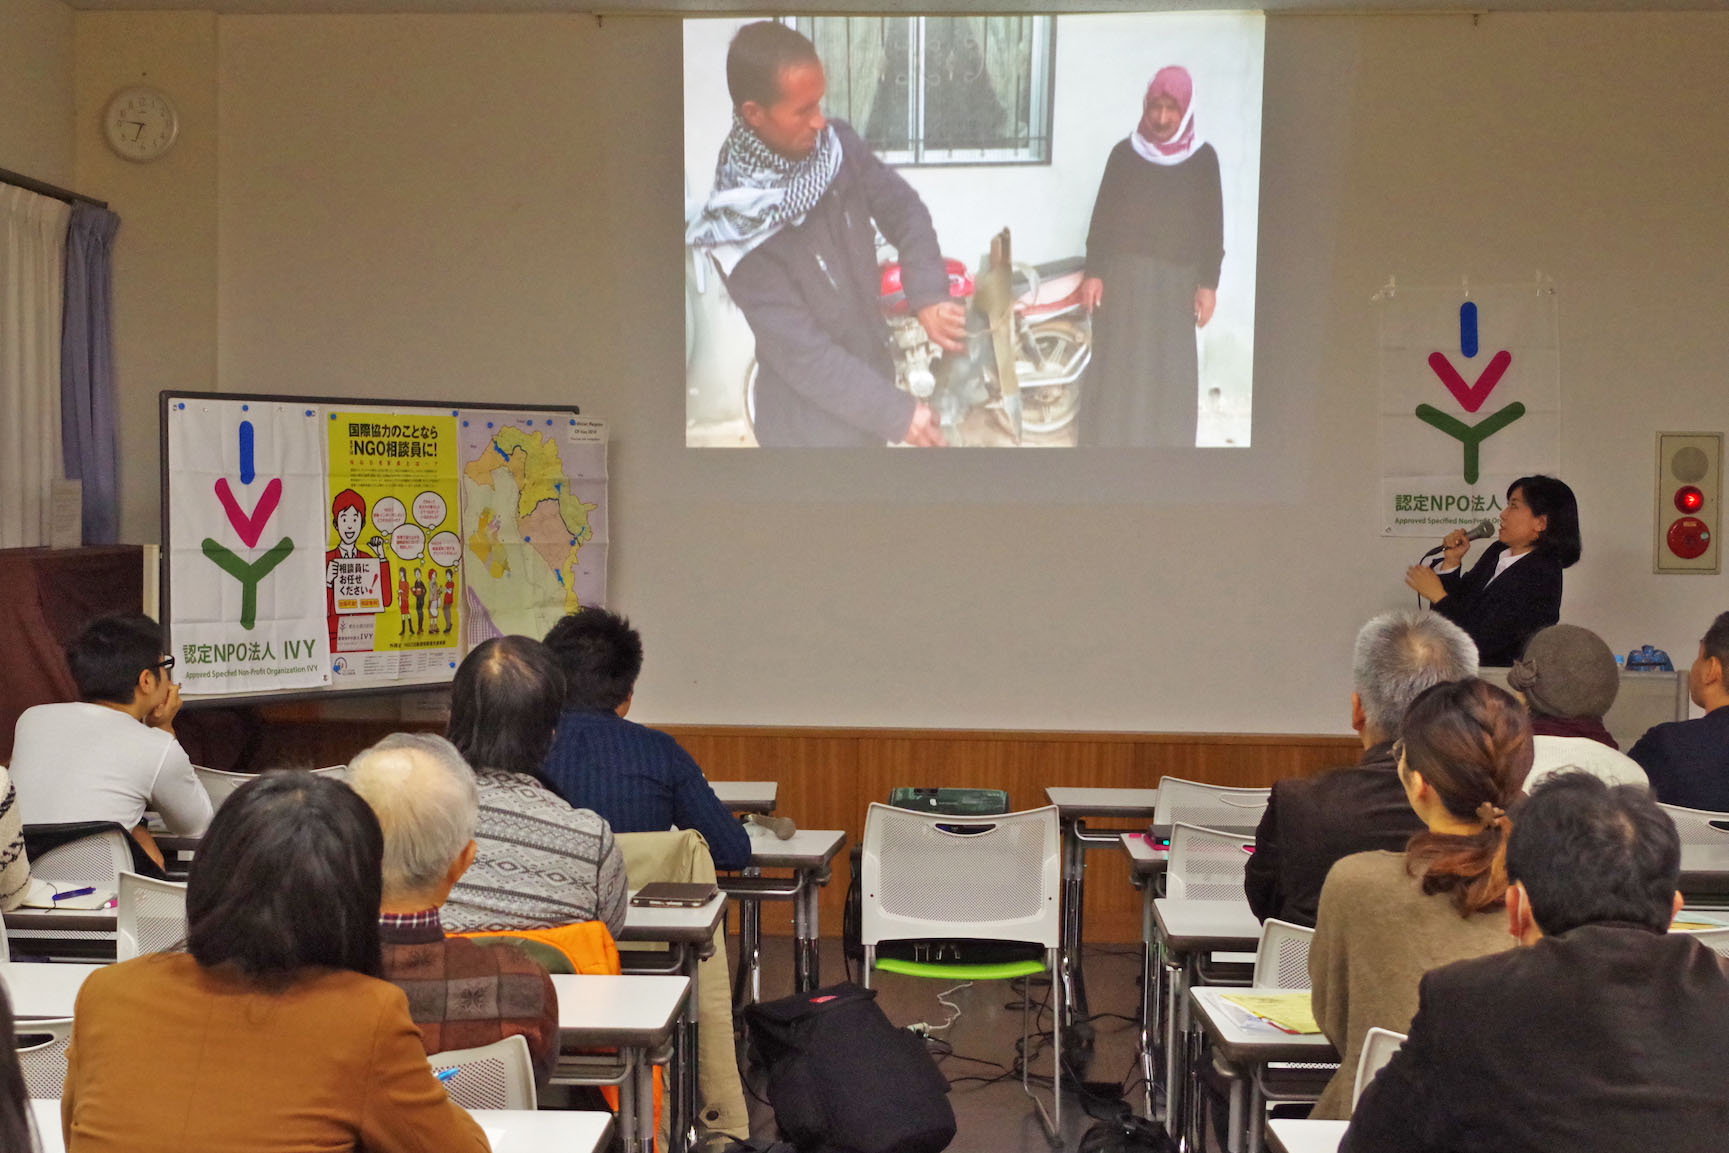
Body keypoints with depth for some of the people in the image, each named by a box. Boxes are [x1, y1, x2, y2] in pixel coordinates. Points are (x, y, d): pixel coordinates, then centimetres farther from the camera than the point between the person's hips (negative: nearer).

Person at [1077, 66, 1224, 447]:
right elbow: (1102, 216, 3)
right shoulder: (1124, 153, 3)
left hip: (1177, 281, 0)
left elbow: (1212, 225, 4)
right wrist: (1093, 272, -4)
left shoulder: (1203, 158, 3)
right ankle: (1109, 442, 4)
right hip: (1123, 276, 0)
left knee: (1172, 373, -1)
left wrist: (1208, 283, -2)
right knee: (1117, 369, -2)